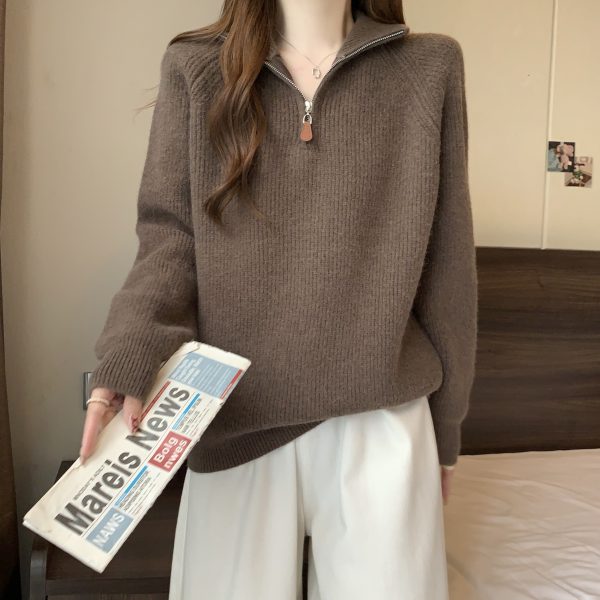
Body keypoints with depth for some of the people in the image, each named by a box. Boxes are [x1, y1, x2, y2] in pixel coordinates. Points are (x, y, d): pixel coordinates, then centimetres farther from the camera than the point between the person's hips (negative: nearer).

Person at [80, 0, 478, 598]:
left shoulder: (429, 67, 5)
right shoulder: (194, 66, 5)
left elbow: (444, 269, 5)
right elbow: (169, 232, -1)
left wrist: (443, 428, 8)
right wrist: (129, 355, -20)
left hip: (382, 416, 1)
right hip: (236, 416, 1)